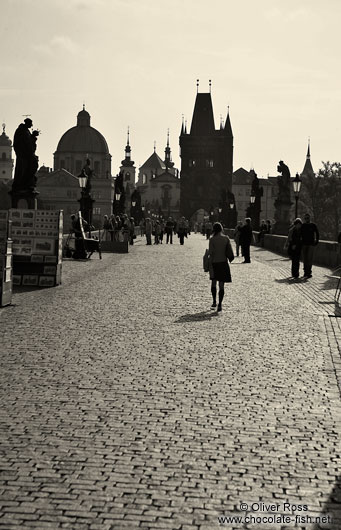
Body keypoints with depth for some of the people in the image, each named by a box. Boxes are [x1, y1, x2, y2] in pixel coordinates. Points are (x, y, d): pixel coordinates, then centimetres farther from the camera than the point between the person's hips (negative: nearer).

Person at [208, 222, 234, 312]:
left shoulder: (212, 239, -9)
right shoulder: (226, 238, -3)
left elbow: (210, 252, -11)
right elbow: (230, 251, -3)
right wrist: (230, 258, 12)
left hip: (214, 262, -1)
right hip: (223, 263, 1)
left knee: (213, 283, 18)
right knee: (221, 285, 2)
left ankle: (214, 302, 22)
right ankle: (219, 304, -2)